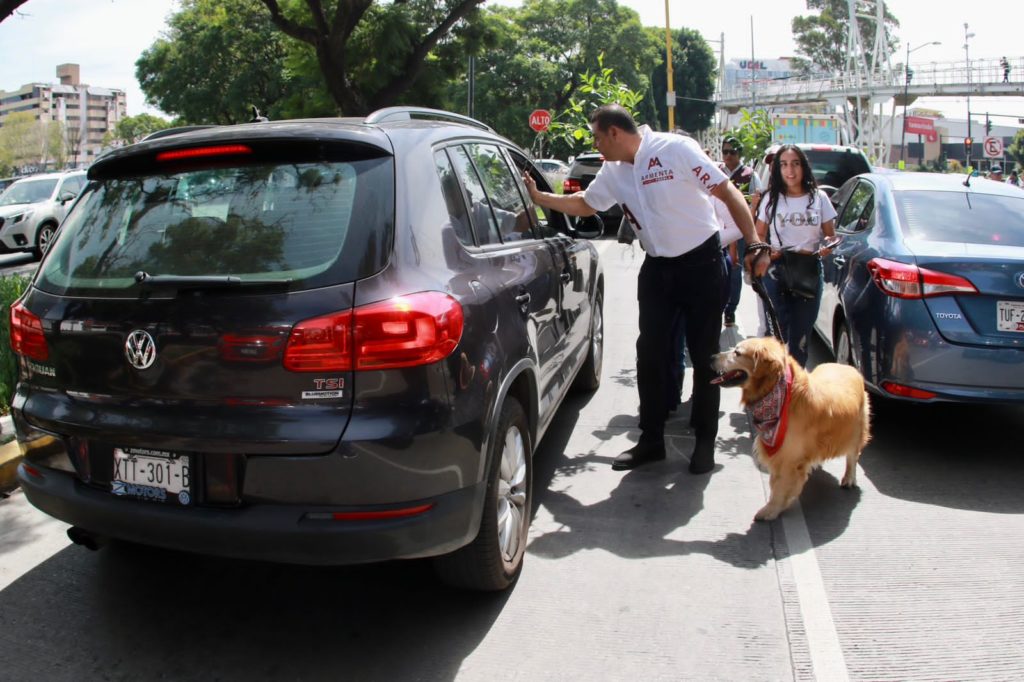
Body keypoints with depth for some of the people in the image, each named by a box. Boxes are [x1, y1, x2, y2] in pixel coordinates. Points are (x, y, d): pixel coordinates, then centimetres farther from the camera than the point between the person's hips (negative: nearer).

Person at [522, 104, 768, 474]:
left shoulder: (676, 149, -16)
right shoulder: (613, 171, 4)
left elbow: (728, 192, -16)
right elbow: (584, 204, 21)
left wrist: (755, 245, -22)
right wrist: (537, 197, 15)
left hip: (701, 263, -6)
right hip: (657, 267, 6)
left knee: (704, 355, 3)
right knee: (650, 354, 4)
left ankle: (705, 441, 17)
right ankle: (651, 440, 16)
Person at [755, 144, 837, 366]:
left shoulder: (819, 198, 5)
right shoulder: (772, 199, 4)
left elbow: (830, 237, 8)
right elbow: (758, 236, 9)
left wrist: (826, 248, -14)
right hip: (776, 271, -1)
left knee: (801, 334, 7)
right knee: (777, 332, -7)